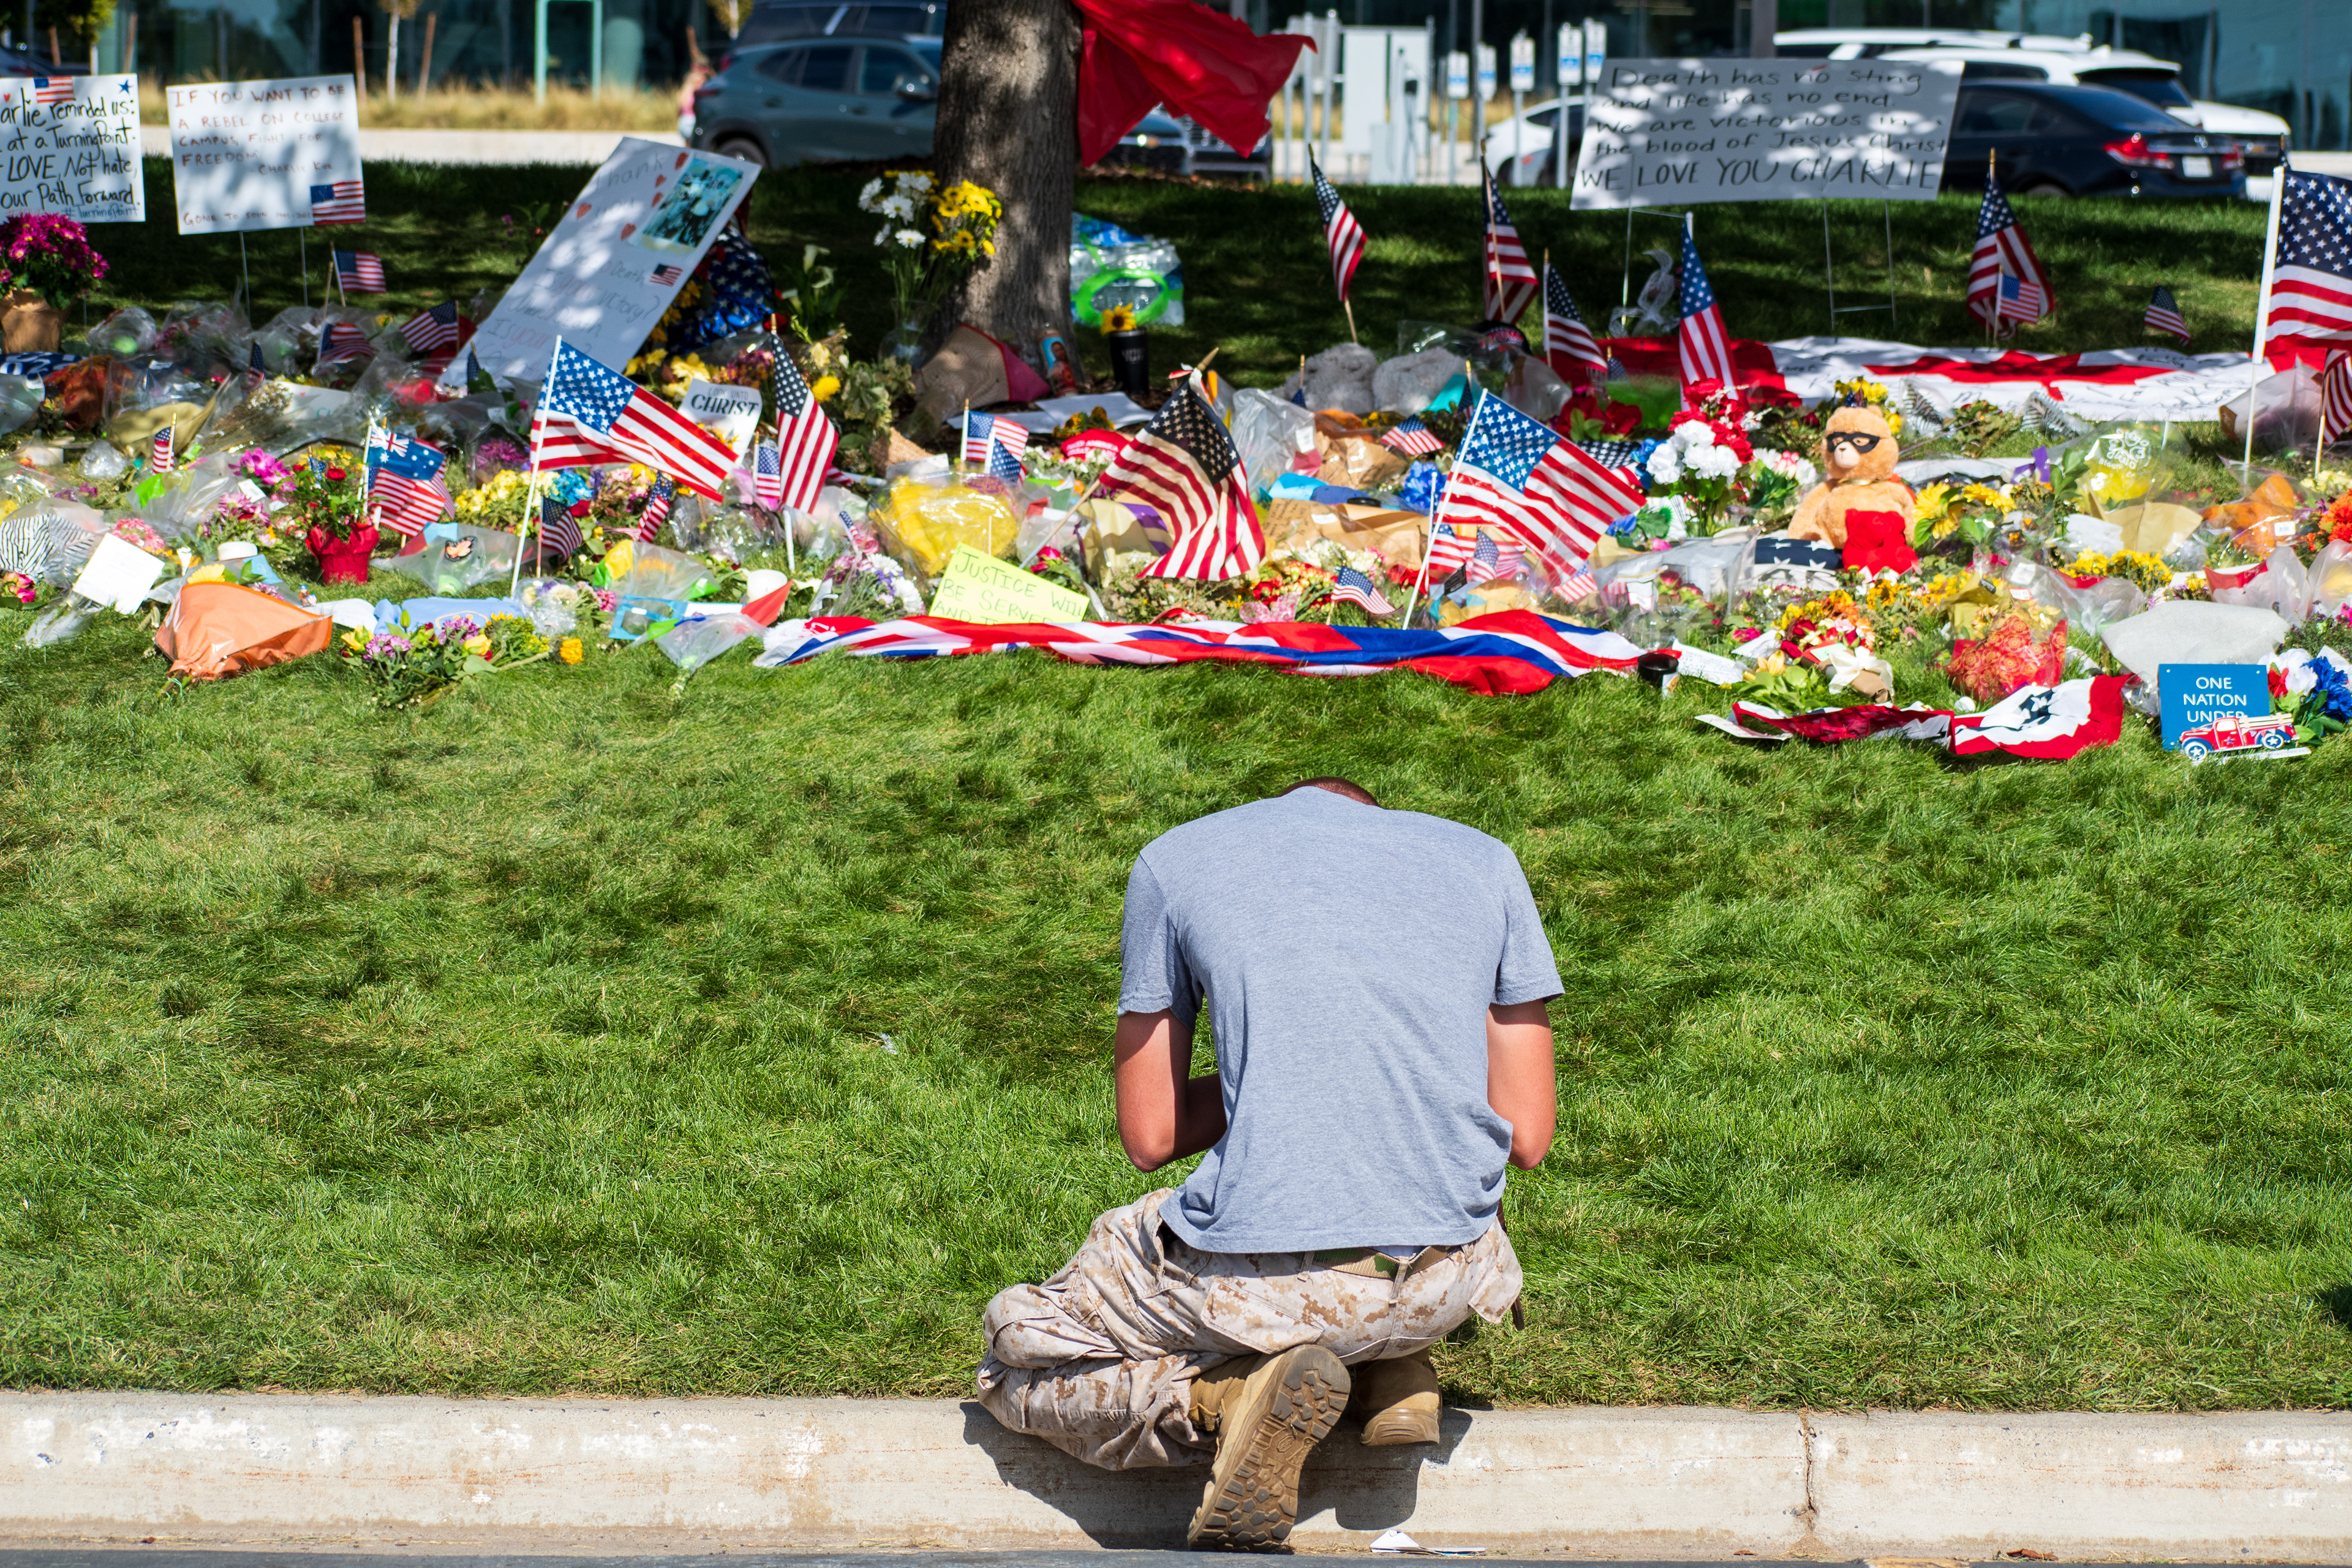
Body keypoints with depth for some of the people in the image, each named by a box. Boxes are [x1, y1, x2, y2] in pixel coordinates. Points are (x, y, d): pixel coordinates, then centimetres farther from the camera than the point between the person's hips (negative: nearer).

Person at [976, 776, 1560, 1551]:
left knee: (1015, 1352, 22)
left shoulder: (1174, 860, 10)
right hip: (1450, 1278, 4)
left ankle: (1226, 1396, -6)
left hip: (1262, 1278, -4)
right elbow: (1526, 1137, 9)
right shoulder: (1486, 860, 13)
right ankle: (1400, 1366, 13)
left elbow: (1149, 1137, 9)